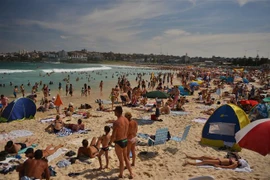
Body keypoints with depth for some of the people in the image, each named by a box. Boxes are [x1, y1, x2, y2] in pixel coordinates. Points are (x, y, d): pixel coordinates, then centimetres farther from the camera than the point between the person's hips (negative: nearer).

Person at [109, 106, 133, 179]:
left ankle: (121, 174, 34)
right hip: (125, 141, 7)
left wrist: (110, 143, -2)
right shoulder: (126, 120, -1)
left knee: (121, 160, 13)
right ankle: (131, 174, 27)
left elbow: (113, 136, -20)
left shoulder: (116, 122, -26)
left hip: (119, 143, -7)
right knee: (125, 158, 24)